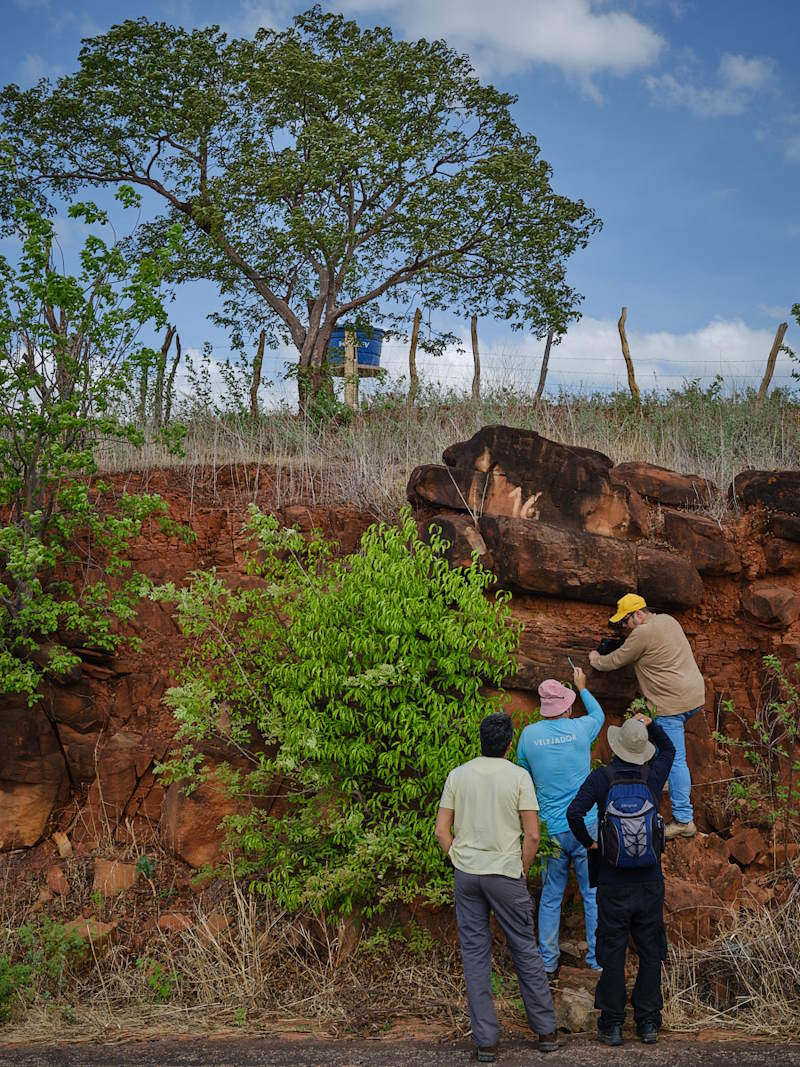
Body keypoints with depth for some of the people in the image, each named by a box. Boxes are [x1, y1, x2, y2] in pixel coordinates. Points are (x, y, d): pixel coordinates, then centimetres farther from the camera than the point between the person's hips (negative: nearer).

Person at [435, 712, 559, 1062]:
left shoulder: (457, 775, 2)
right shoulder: (518, 776, -7)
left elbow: (442, 830, 3)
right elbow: (532, 835, -8)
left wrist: (459, 862, 13)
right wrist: (522, 873, 5)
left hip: (466, 873, 2)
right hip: (505, 872, -2)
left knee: (475, 954, 7)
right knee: (525, 950, 11)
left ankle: (486, 1041, 9)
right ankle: (545, 1030, 19)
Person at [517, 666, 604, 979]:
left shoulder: (529, 734, -4)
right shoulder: (580, 729, -5)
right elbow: (598, 714, 20)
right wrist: (582, 687, 36)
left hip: (551, 829, 1)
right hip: (586, 826, -1)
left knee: (550, 897, 12)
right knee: (594, 895, 8)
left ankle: (548, 965, 17)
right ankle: (598, 961, 13)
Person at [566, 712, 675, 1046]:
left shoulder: (602, 777, -10)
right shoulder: (652, 776, -2)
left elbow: (575, 812, -21)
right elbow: (668, 750, 20)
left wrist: (587, 842, -4)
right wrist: (650, 725, 7)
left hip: (613, 883, -2)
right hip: (650, 881, 2)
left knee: (612, 952, 5)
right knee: (650, 952, 10)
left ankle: (612, 1024, 8)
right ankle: (648, 1022, 13)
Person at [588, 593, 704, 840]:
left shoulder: (642, 633, -12)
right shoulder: (668, 620, 15)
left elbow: (615, 661, -1)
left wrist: (596, 661, 19)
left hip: (673, 703, -10)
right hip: (695, 693, 10)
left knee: (674, 759, -7)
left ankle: (683, 820, -7)